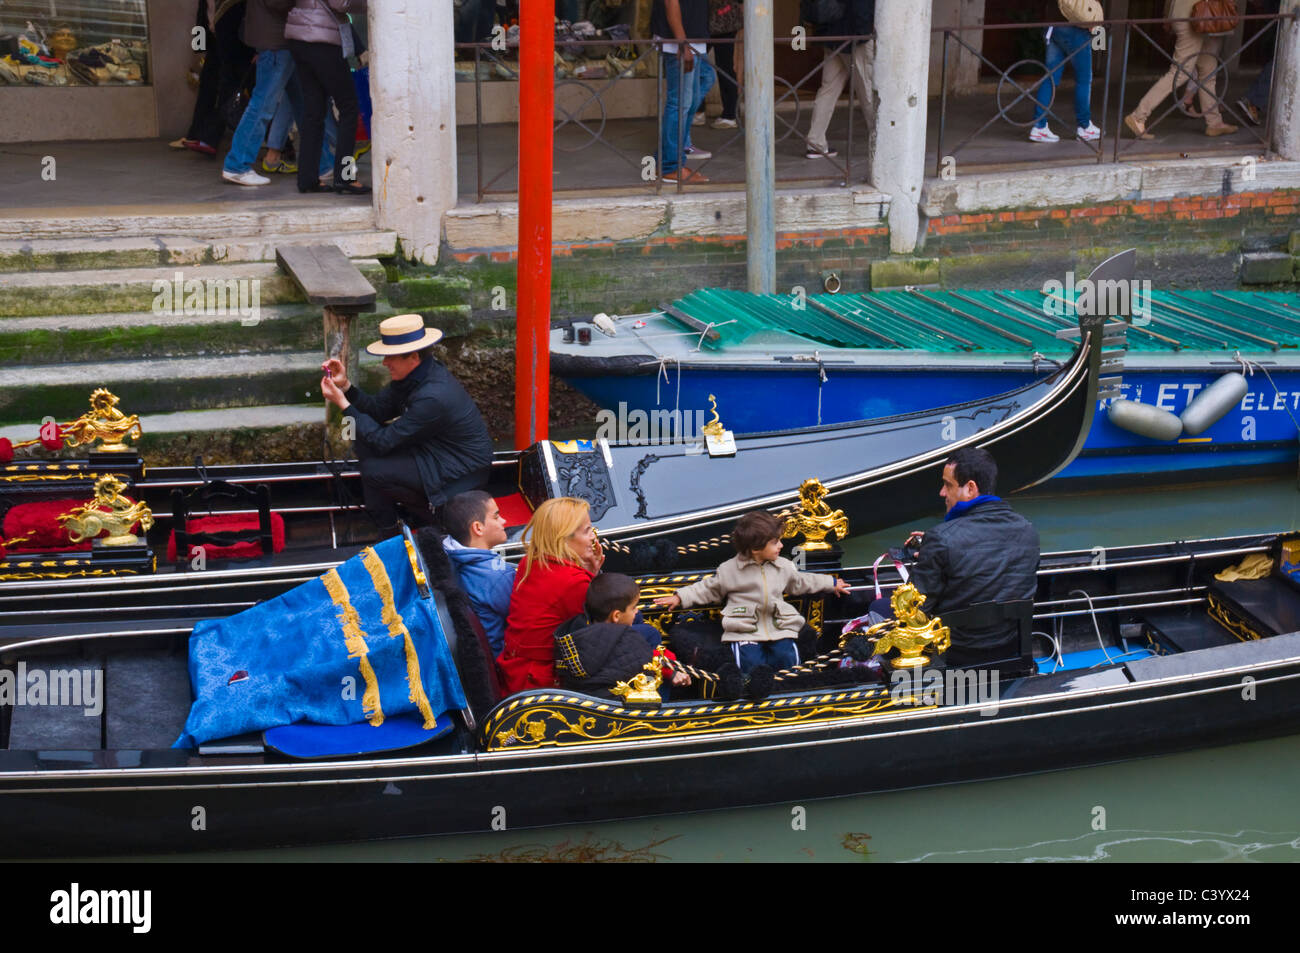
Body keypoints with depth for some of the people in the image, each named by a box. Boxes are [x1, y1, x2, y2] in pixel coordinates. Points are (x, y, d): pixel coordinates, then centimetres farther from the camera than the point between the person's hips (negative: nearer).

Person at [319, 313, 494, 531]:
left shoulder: (433, 397, -31)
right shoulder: (414, 375, -3)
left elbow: (384, 441, -24)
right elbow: (378, 409, 7)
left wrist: (344, 404, -19)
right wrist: (345, 385, -6)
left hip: (461, 476, -10)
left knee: (373, 471, -18)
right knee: (364, 443, 3)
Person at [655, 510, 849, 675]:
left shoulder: (784, 566, 12)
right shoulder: (730, 569, -1)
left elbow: (800, 582, 30)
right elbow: (708, 589, 9)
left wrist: (832, 583, 36)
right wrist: (679, 598, 2)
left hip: (779, 627, 4)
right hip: (746, 629, -3)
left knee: (787, 659, -20)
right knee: (751, 664, -25)